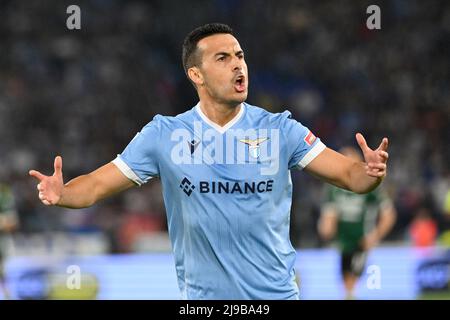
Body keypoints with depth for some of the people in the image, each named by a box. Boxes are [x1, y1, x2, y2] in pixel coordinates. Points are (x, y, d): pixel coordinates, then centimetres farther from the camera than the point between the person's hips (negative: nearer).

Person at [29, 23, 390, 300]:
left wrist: (370, 172, -29)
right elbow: (97, 185, -1)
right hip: (202, 295, 0)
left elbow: (348, 174, -6)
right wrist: (60, 193, -22)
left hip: (276, 292, 0)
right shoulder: (164, 135, -3)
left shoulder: (279, 129, -3)